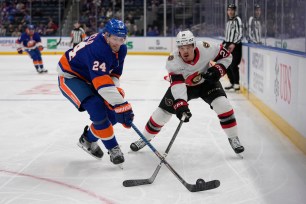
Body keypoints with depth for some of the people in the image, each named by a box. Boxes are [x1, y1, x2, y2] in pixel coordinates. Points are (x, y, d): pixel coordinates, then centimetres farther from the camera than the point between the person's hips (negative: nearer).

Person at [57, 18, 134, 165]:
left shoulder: (121, 49, -8)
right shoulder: (97, 48, -36)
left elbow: (114, 73, 2)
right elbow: (102, 83, -43)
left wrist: (116, 89, -19)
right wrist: (121, 105, -46)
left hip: (89, 79, 9)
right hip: (69, 76, -8)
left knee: (113, 113, -2)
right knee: (97, 109, -28)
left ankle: (88, 140, 20)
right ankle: (113, 148, -13)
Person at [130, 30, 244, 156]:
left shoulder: (206, 49, -30)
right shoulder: (173, 61, -33)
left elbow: (226, 55, -13)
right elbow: (177, 84, -41)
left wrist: (217, 69, -29)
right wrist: (180, 104, -55)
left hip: (206, 82, 0)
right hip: (183, 85, 0)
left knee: (222, 105, -22)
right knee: (162, 112, -2)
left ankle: (233, 139, -3)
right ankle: (145, 138, 23)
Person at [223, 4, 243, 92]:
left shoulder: (237, 19, -7)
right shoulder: (228, 22, 18)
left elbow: (240, 34, -15)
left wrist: (234, 44, -23)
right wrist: (223, 44, 19)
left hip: (235, 46, -8)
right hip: (228, 45, 9)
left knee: (233, 65, -15)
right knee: (227, 66, 9)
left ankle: (237, 85, -12)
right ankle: (232, 83, 20)